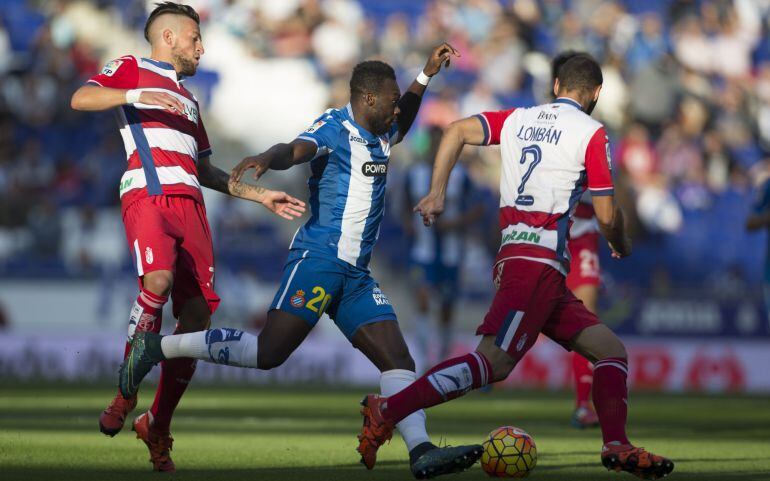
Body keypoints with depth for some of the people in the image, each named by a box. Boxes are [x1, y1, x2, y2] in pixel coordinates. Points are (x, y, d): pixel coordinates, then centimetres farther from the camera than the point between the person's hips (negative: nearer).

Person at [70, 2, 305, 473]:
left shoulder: (187, 100, 35)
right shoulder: (132, 69, 14)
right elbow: (81, 99, -4)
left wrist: (260, 195, 33)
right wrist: (136, 95, -17)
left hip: (190, 204, 7)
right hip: (148, 193, -7)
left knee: (197, 318, -5)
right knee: (158, 280, -33)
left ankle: (158, 426, 6)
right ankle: (126, 394, -20)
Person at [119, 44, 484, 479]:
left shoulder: (380, 136, 20)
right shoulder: (335, 128, -6)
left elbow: (401, 123, 45)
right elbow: (295, 150, -26)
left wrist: (426, 76, 37)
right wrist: (265, 159, -48)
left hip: (356, 273, 9)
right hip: (318, 258, -9)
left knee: (398, 358, -4)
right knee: (269, 352, -17)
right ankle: (156, 347, -7)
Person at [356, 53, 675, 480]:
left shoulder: (517, 120, 17)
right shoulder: (591, 133, 0)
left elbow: (457, 131, 5)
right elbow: (607, 215, 0)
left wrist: (437, 193, 4)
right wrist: (621, 247, 20)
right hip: (540, 260, -8)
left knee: (611, 350, 10)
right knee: (496, 361, -18)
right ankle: (388, 410, -24)